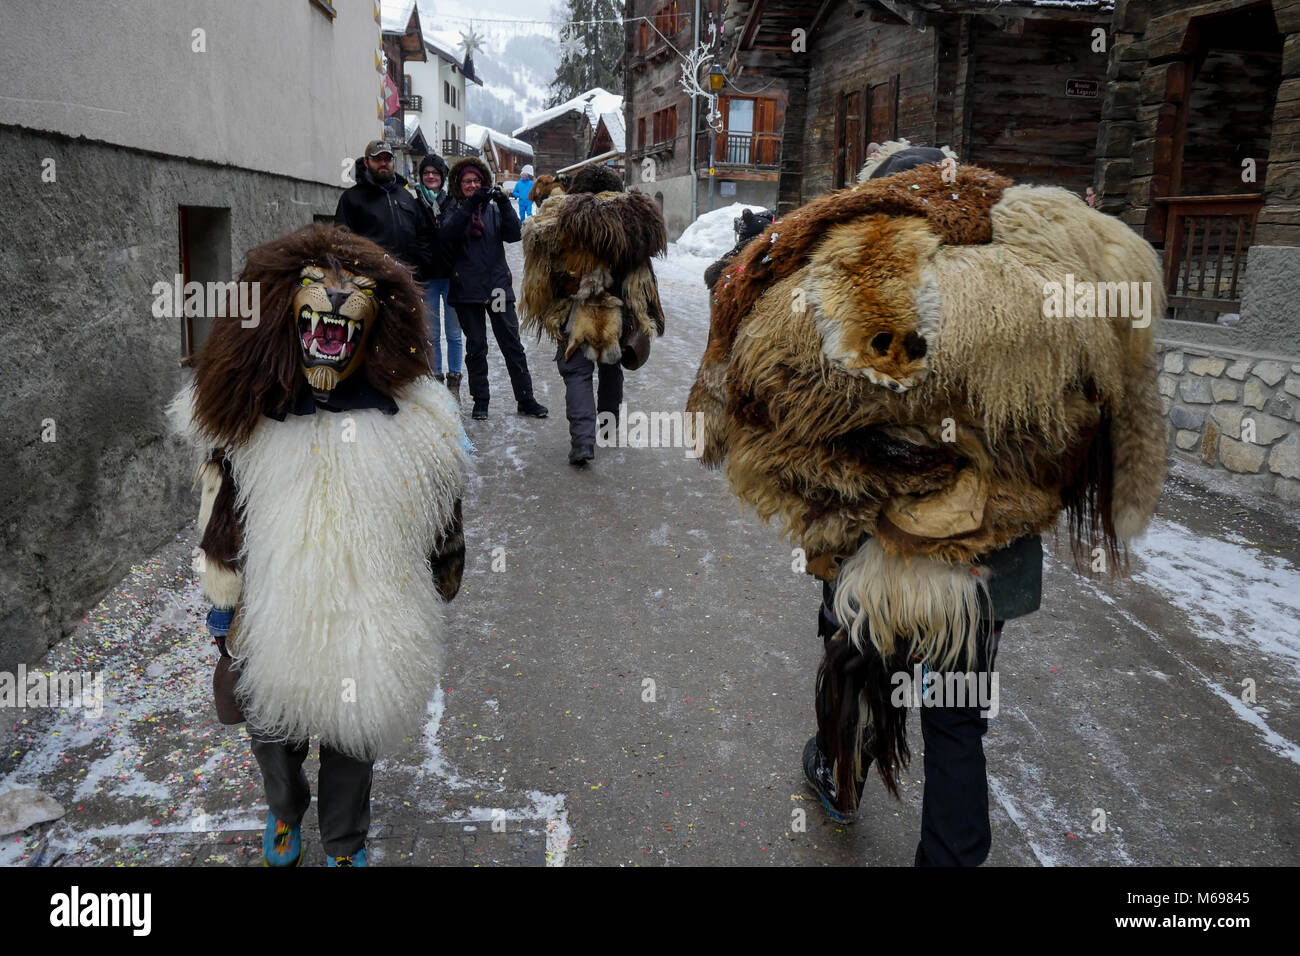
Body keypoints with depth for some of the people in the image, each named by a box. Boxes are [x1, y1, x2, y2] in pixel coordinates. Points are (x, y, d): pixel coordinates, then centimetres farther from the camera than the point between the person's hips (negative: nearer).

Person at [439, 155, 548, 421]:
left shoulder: (493, 208, 11)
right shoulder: (454, 209, 5)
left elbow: (513, 235, -4)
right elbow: (445, 234, -17)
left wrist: (505, 205, -17)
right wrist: (470, 204, -26)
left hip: (498, 286, 1)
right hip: (467, 289, -1)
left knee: (512, 344, 1)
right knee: (475, 347, 6)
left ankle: (525, 399, 8)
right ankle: (480, 401, 16)